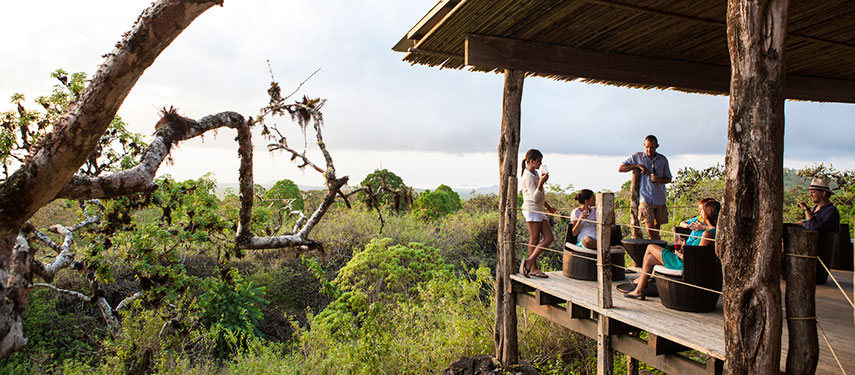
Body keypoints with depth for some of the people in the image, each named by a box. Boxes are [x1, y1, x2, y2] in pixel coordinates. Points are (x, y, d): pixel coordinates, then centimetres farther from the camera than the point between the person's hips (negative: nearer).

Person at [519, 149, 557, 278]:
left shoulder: (535, 174, 19)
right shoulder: (528, 176, -11)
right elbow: (535, 197, -19)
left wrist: (548, 207, 32)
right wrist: (541, 182, -30)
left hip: (539, 210, 10)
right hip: (531, 209, -10)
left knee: (549, 238, 2)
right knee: (534, 238, -7)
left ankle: (529, 262, -1)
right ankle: (533, 268, 0)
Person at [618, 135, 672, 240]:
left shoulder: (663, 159, 10)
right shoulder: (637, 157, 5)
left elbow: (669, 179, 16)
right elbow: (620, 168, 1)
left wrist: (660, 180, -7)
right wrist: (637, 166, -11)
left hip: (660, 199, 3)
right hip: (645, 198, -3)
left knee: (657, 227, 11)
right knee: (650, 228, -14)